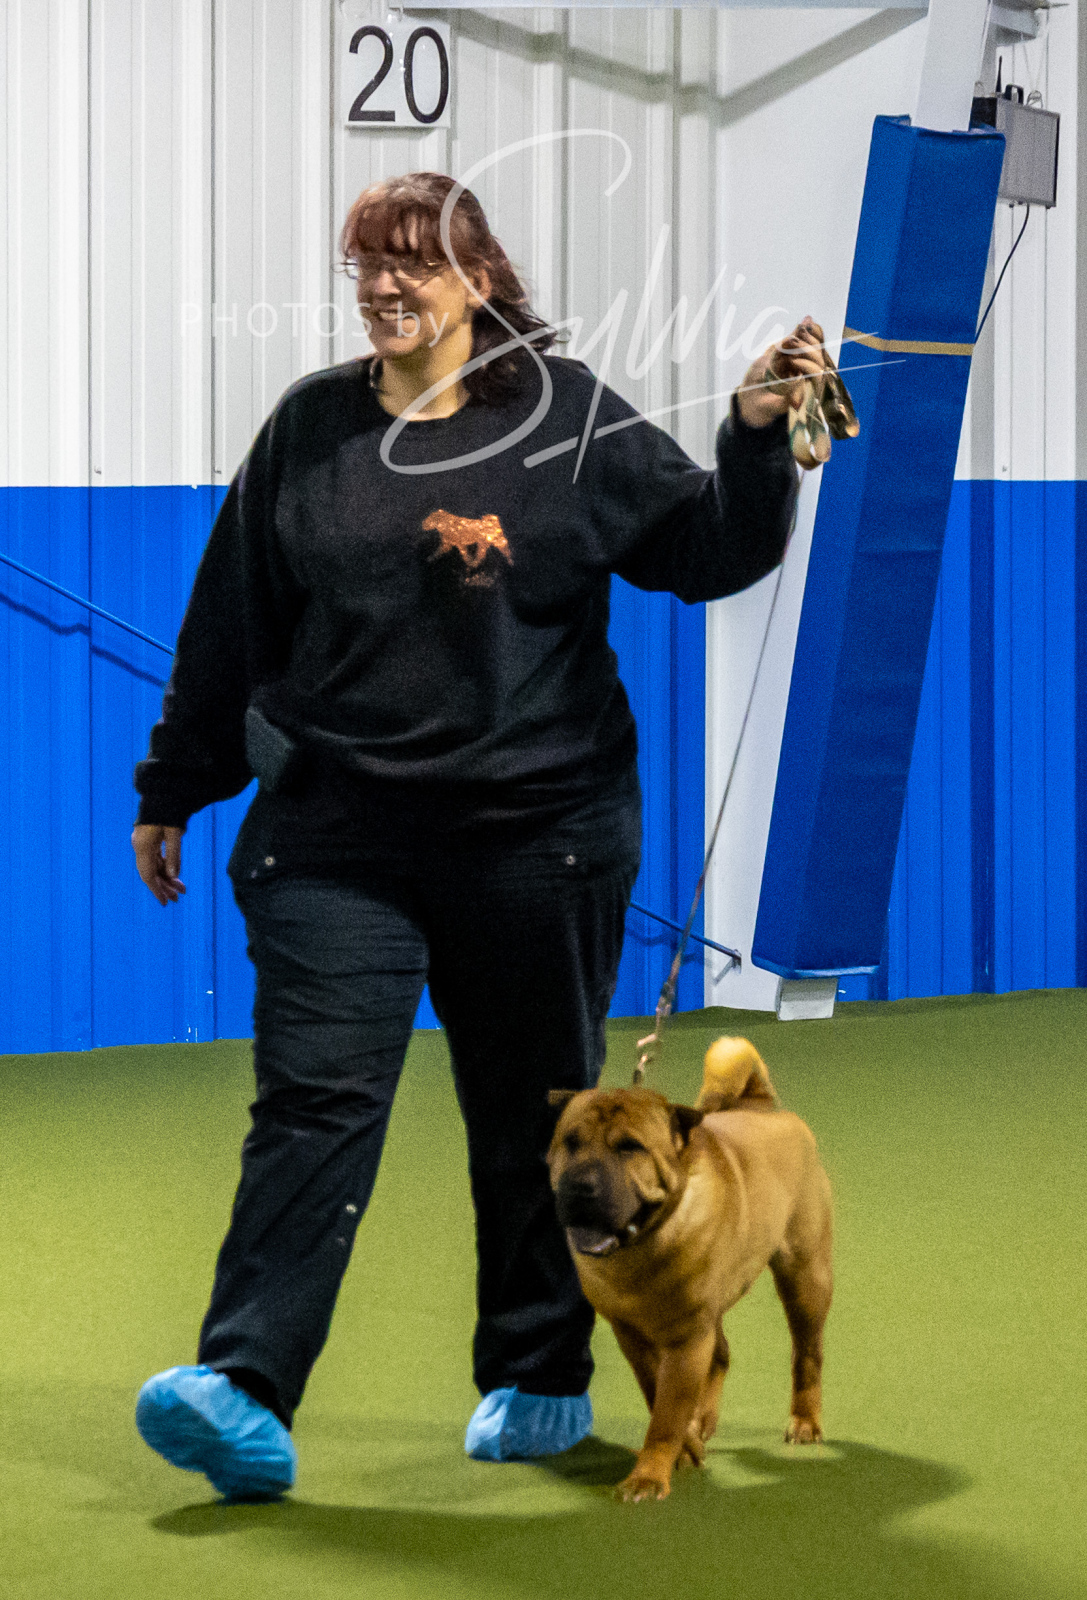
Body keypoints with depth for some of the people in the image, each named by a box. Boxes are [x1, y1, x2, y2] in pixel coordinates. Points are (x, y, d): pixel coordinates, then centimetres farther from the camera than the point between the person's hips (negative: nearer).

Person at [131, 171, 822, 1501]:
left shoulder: (568, 419, 1)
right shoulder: (310, 429, 6)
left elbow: (707, 549, -2)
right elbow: (229, 621, 12)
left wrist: (755, 436, -19)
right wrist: (173, 790, 16)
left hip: (533, 831, 0)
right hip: (334, 832, 1)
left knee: (531, 1111, 10)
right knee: (315, 1095, -11)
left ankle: (539, 1381, 25)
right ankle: (244, 1392, -18)